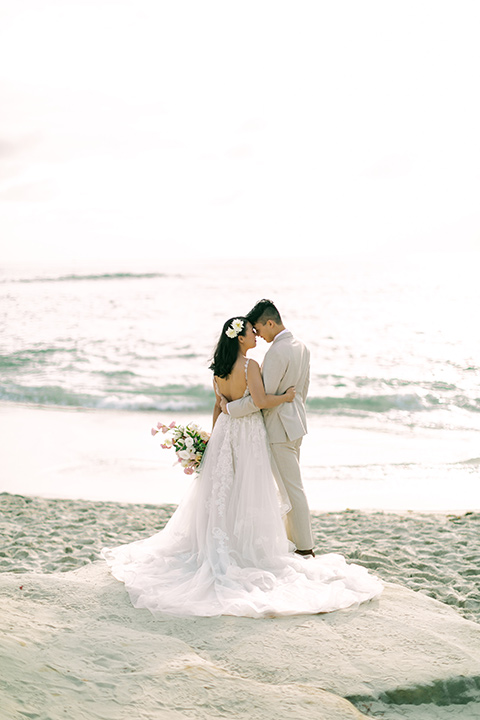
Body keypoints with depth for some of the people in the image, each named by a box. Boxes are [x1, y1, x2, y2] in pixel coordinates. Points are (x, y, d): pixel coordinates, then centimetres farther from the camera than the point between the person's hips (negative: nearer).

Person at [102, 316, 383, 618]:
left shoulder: (219, 369, 6)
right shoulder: (249, 365, -16)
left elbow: (218, 406, 12)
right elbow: (261, 400, -26)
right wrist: (286, 396, -10)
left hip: (225, 430, 7)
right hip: (248, 433, -7)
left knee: (221, 490, 11)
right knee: (248, 492, 1)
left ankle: (218, 546, 19)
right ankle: (248, 547, 6)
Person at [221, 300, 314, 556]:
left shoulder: (277, 352, -22)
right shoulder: (300, 347, 9)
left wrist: (230, 407, -14)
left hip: (280, 428, -10)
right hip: (295, 423, 10)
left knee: (292, 488, -2)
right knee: (288, 485, 17)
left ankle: (305, 548, 6)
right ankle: (293, 539, 25)